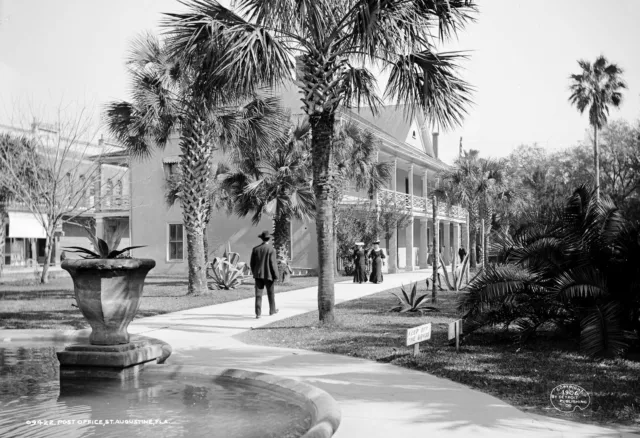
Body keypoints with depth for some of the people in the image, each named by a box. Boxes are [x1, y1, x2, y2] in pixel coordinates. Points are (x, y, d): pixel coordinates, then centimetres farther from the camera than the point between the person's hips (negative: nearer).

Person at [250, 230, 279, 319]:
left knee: (258, 294, 2)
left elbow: (252, 263, 6)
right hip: (268, 275, -3)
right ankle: (272, 310, 28)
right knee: (270, 293, 14)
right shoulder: (271, 249, -11)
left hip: (258, 275, 3)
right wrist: (276, 275, -5)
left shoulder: (255, 249, 2)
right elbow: (273, 263, -12)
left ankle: (258, 313, -3)